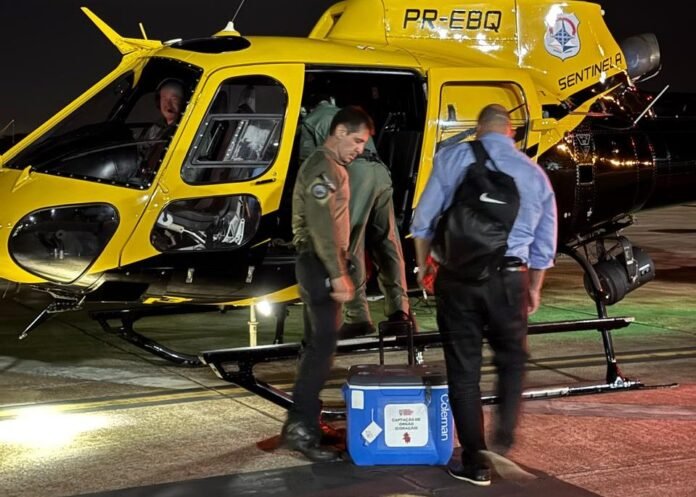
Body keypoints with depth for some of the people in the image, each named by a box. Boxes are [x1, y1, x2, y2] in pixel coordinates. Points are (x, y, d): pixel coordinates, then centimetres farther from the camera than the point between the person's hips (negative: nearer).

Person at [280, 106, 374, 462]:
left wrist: (340, 271, 19)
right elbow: (321, 226, -22)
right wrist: (336, 274, -24)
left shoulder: (334, 168, 18)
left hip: (322, 265, 11)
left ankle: (302, 421, 19)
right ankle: (301, 427, -14)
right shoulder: (321, 169, -14)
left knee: (317, 344, 13)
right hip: (319, 264, -11)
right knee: (322, 345, -13)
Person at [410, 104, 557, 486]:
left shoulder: (452, 159, 1)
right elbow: (544, 246, 14)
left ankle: (475, 463, 13)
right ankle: (504, 436, 14)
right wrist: (534, 289, 27)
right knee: (511, 358, 24)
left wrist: (423, 266, 17)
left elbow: (423, 221, 2)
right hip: (508, 278, 1)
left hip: (458, 277, -1)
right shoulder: (535, 175, 9)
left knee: (463, 369, 7)